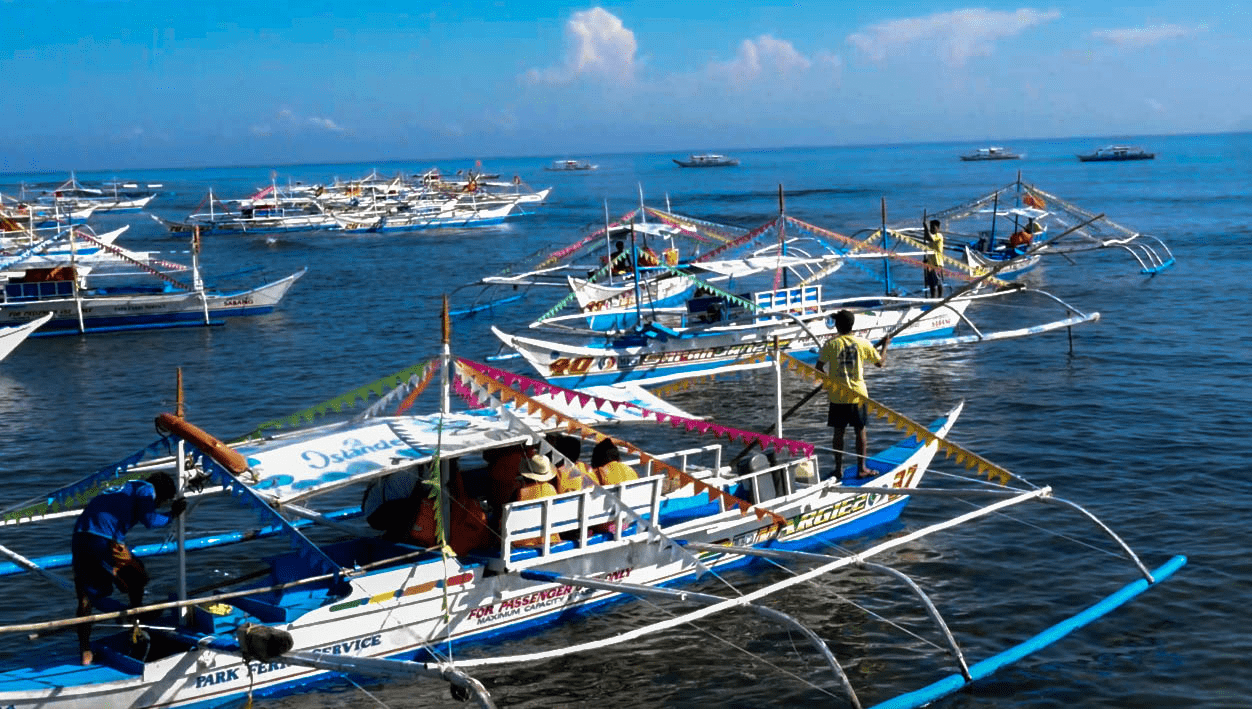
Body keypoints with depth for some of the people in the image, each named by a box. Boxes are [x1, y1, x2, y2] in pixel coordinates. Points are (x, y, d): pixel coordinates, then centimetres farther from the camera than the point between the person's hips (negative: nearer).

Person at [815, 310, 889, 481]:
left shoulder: (831, 344, -7)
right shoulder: (863, 343, -3)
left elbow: (819, 369, -6)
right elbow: (881, 362, 9)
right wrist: (885, 345, 27)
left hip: (837, 396, 0)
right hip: (858, 394, 0)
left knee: (838, 432, 9)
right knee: (860, 431, 9)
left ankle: (839, 468, 13)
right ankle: (861, 468, 11)